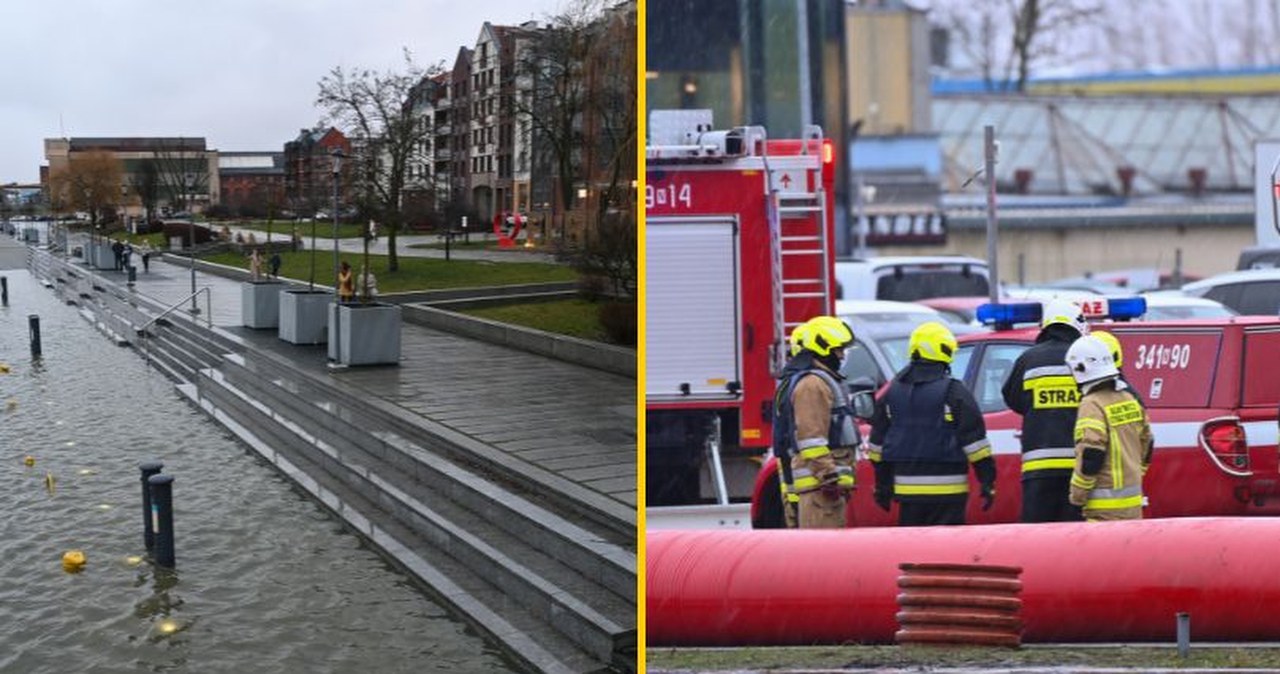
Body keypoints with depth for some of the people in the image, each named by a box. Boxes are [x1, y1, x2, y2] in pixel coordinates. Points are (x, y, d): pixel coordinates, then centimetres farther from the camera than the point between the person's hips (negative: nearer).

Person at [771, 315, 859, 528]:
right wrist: (829, 476, -23)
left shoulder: (822, 381, 23)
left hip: (824, 479, 11)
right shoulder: (813, 383, -12)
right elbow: (811, 436, -20)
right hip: (821, 480, -11)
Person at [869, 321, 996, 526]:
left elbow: (878, 441, 13)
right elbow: (974, 438, -9)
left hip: (907, 489, 5)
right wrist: (987, 481, -3)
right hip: (947, 490, -5)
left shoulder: (893, 391, 9)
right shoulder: (953, 391, -8)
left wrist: (882, 486, 19)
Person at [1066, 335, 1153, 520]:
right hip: (1133, 500, 9)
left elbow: (1090, 457, -21)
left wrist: (1077, 497, -12)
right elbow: (1146, 444, 19)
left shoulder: (1092, 405, -16)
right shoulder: (1129, 399, 11)